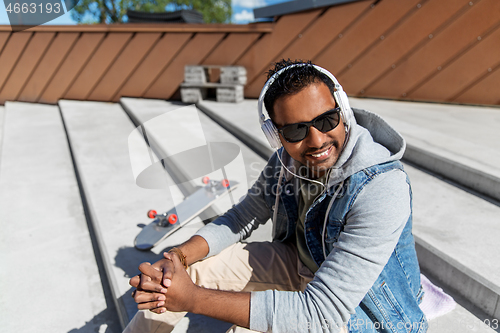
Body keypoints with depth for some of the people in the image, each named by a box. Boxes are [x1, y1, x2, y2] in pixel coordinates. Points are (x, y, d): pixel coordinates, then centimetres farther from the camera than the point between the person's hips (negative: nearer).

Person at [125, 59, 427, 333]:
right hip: (303, 265, 5)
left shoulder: (381, 189, -35)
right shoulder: (287, 159, -14)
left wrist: (193, 298, -36)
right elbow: (242, 219, -2)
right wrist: (176, 258, -20)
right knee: (192, 267, -1)